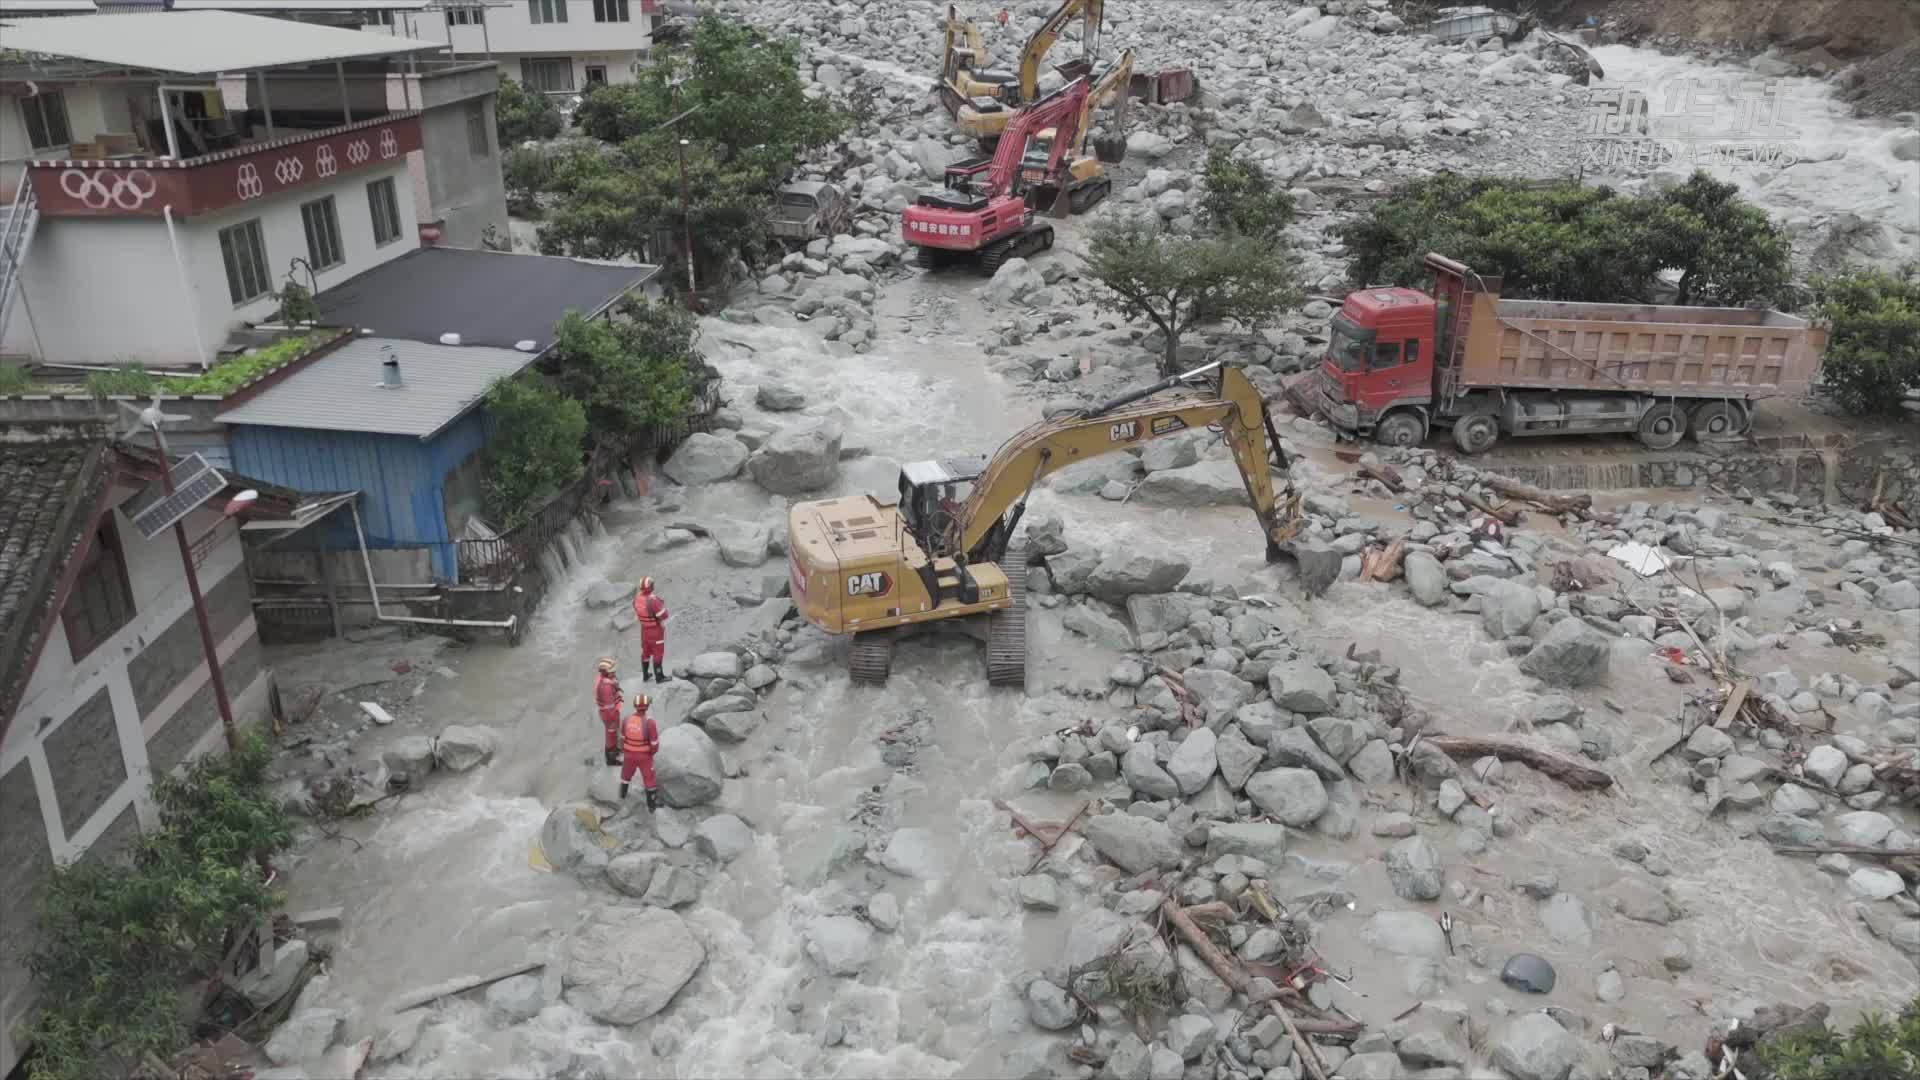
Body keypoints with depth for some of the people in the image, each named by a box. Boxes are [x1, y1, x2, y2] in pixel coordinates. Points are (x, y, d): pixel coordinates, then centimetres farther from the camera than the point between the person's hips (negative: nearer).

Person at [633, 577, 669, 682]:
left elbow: (637, 614, 5)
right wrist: (662, 604, -9)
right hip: (656, 629, -7)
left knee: (646, 651, 20)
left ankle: (645, 675, 31)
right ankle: (659, 676, 17)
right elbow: (663, 615, -24)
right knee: (658, 652, 7)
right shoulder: (653, 600, -32)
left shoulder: (637, 597, -9)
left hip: (644, 628, 7)